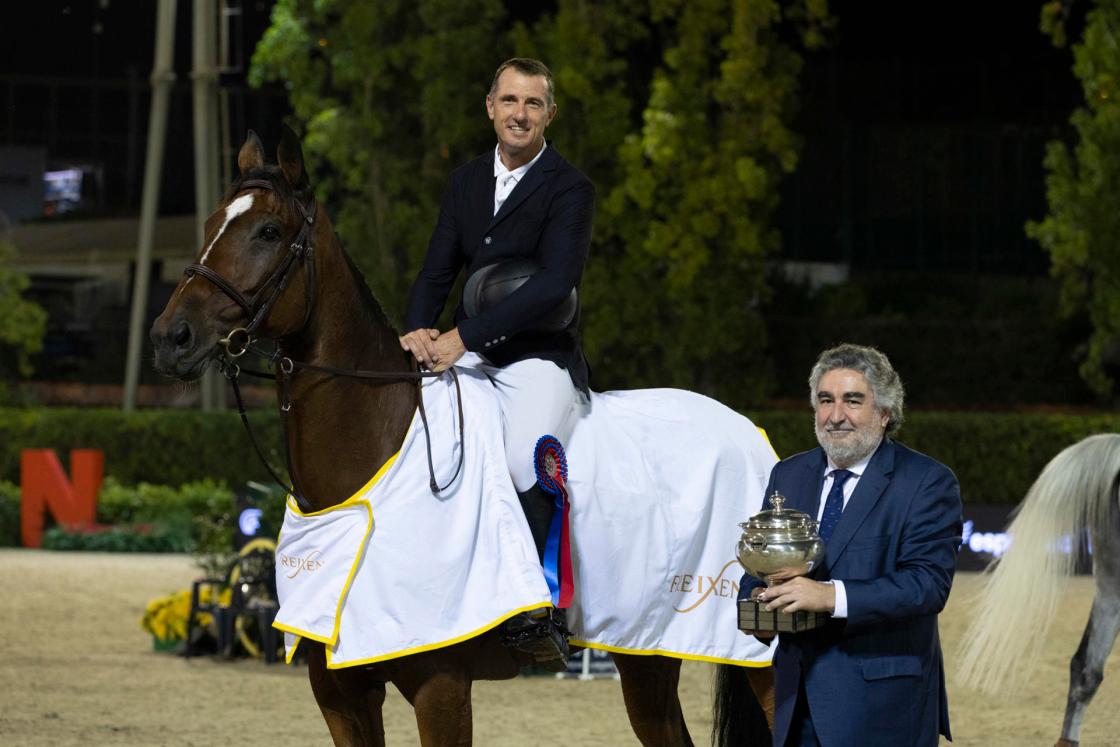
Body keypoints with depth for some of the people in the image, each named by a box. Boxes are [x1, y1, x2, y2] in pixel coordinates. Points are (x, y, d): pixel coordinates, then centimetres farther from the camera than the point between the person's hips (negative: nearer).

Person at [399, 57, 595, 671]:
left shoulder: (569, 188, -6)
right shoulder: (467, 181, 15)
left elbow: (555, 285, -17)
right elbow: (437, 271, 13)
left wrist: (465, 335, -23)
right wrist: (418, 331, -9)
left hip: (540, 354, -7)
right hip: (466, 351, 7)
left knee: (528, 460, -31)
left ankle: (541, 611, -20)